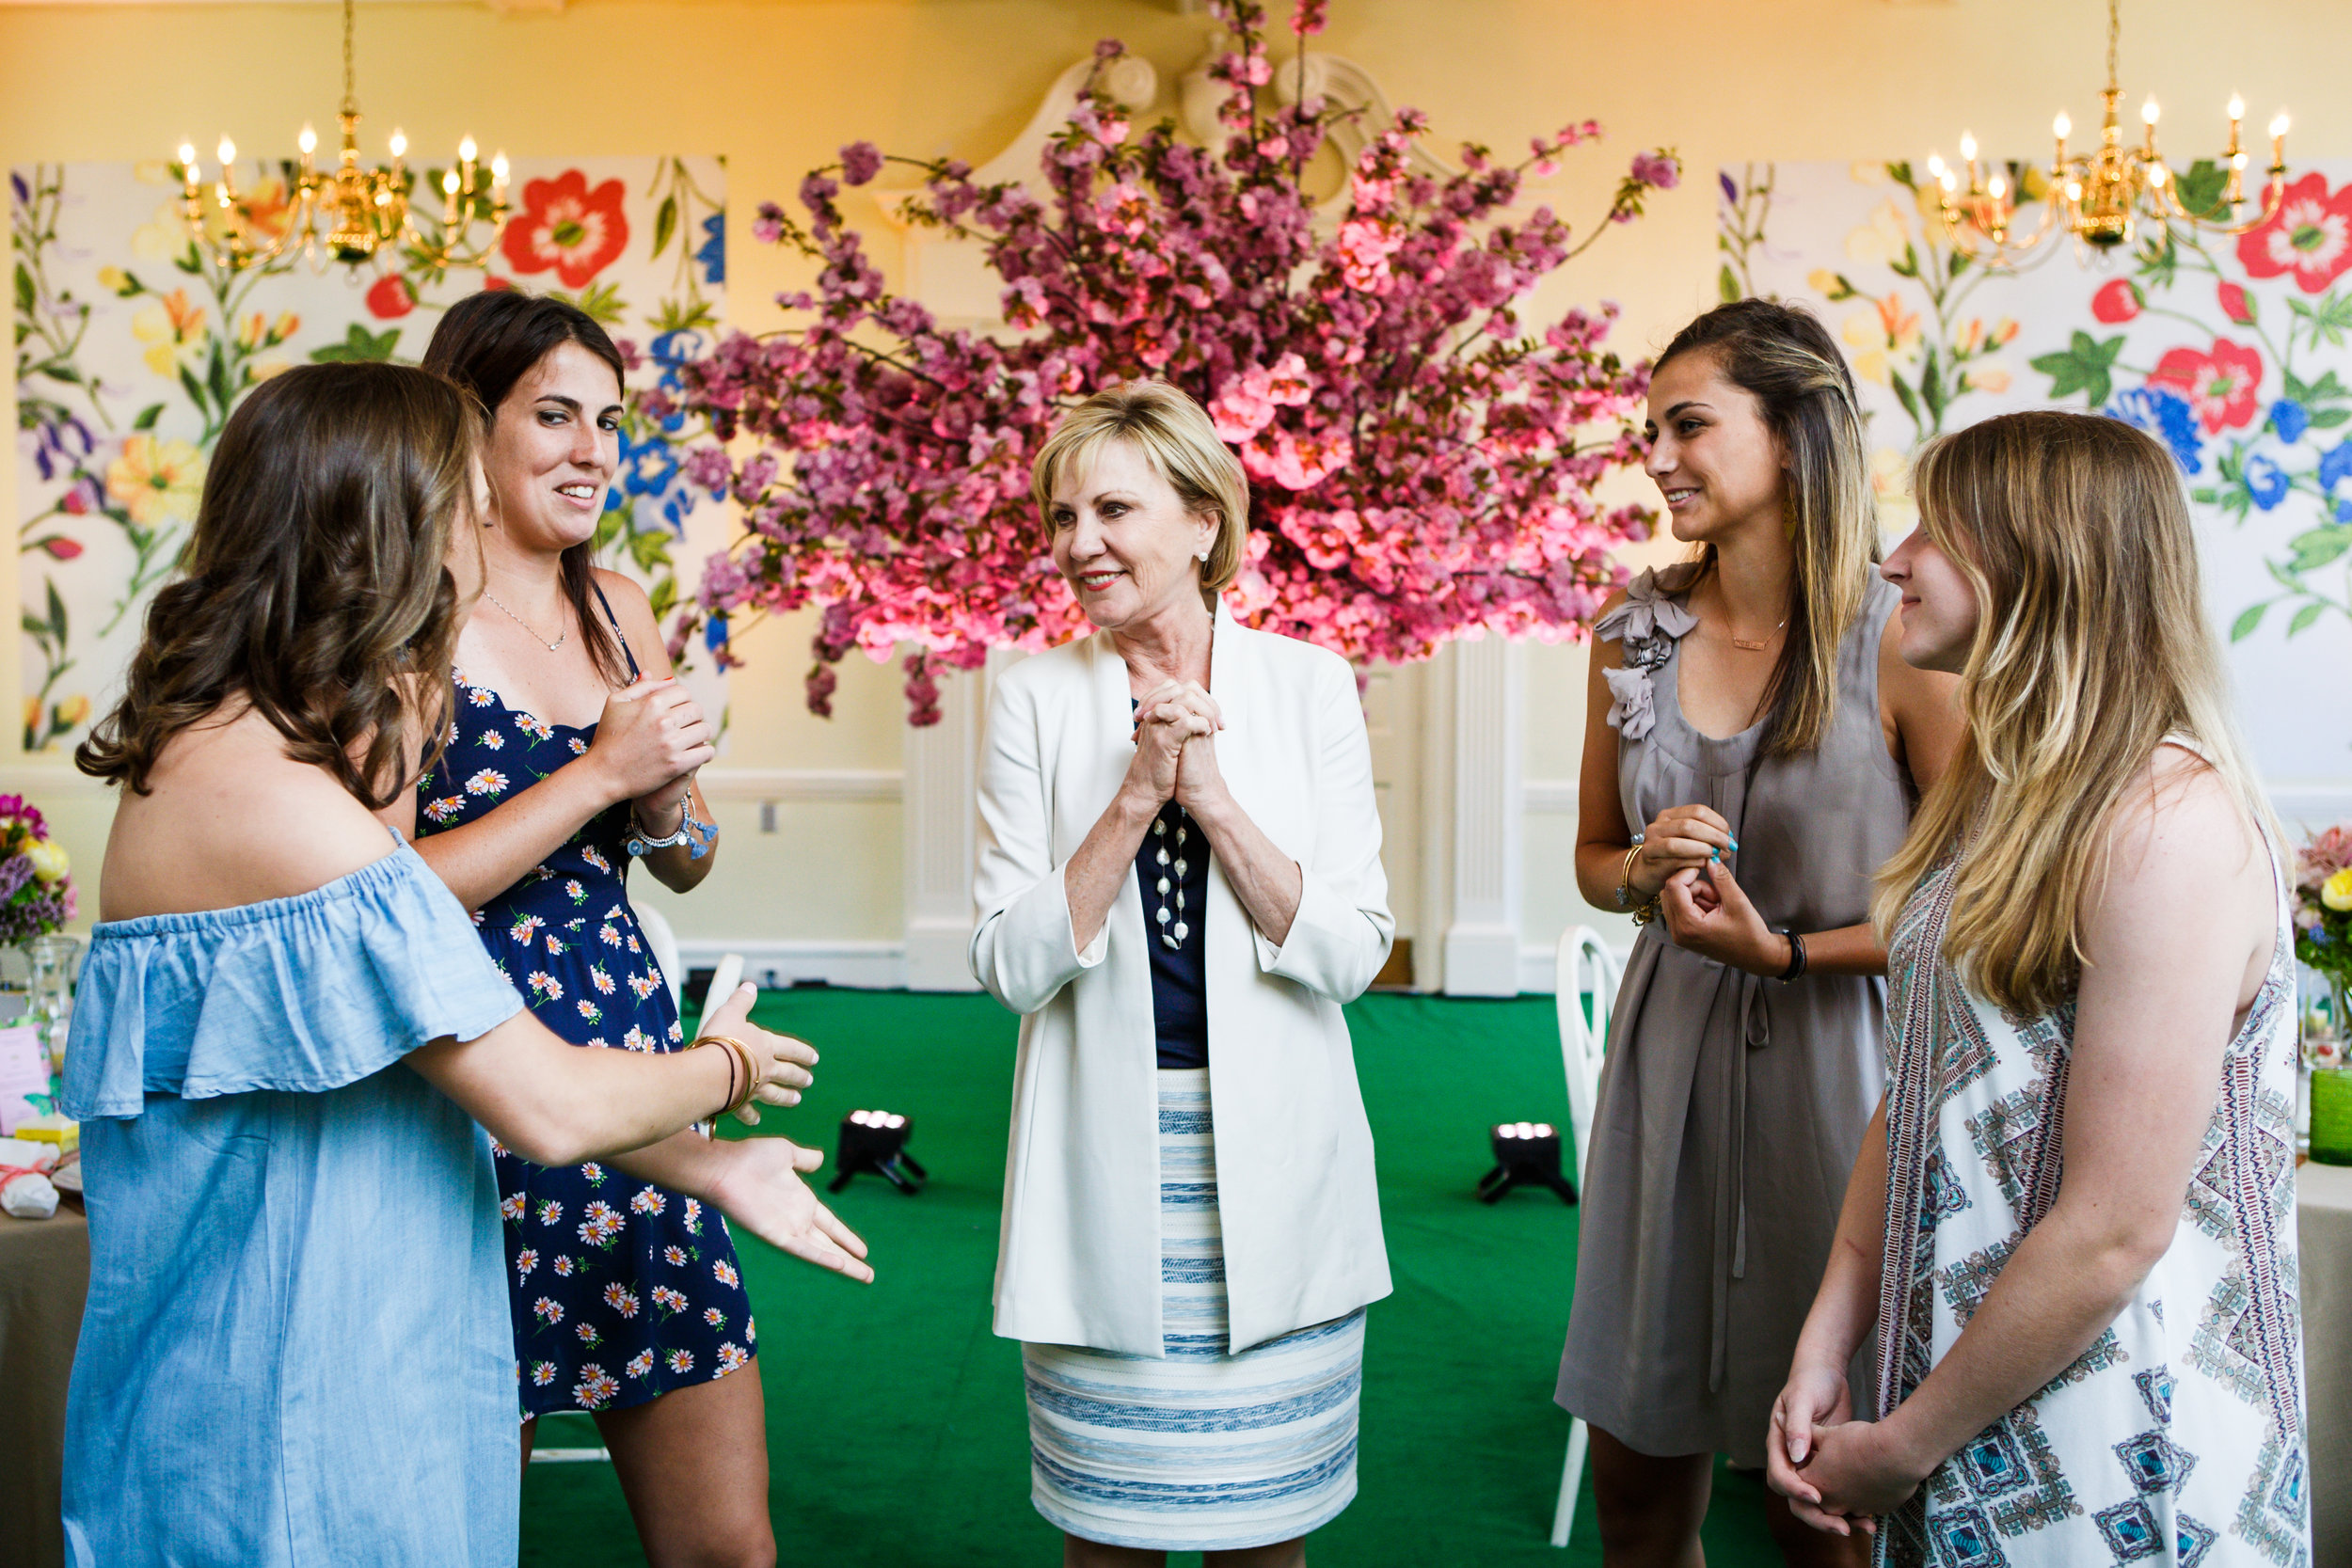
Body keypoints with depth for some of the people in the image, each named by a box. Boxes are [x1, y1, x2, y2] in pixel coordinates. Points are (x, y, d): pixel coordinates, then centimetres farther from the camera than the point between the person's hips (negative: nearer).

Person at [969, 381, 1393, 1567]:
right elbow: (1012, 966, -6)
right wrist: (1135, 796, -16)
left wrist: (1212, 796, -15)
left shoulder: (1310, 685, 0)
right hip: (1103, 1173, 0)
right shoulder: (1035, 699, 0)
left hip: (1272, 1168, 0)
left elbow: (1352, 953, -5)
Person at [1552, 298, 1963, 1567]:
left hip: (1837, 1068, -4)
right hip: (1670, 1057, 4)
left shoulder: (1900, 640, -12)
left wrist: (1784, 952, -15)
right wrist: (1641, 873, -7)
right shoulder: (1634, 631, 3)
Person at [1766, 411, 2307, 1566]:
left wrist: (1900, 1447, -14)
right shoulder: (1996, 789, 7)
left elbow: (2116, 1232, -23)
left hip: (2115, 1474, -7)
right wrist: (1825, 1349, -1)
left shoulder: (2171, 820, -21)